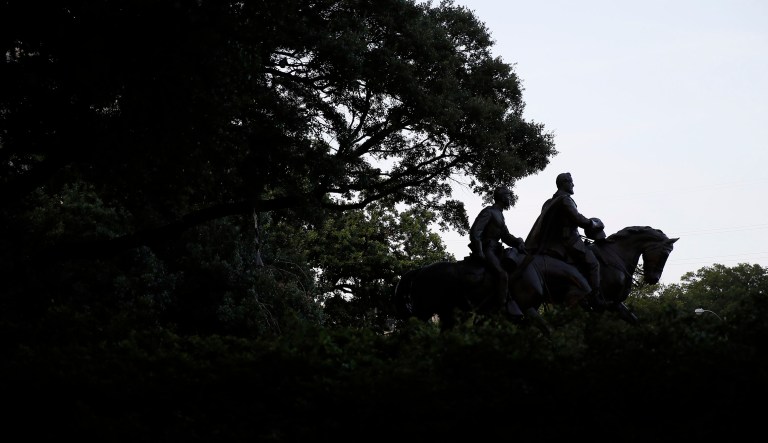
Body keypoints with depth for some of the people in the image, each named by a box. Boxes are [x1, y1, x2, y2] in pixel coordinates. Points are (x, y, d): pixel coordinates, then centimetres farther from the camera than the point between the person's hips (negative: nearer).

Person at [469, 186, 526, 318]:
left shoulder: (500, 216, 22)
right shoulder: (488, 212, -7)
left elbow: (506, 236, 17)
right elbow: (475, 232, -16)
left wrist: (519, 242, -4)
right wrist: (480, 254, -20)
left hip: (495, 250, 10)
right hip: (486, 250, -10)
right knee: (502, 275, -27)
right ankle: (504, 306, -28)